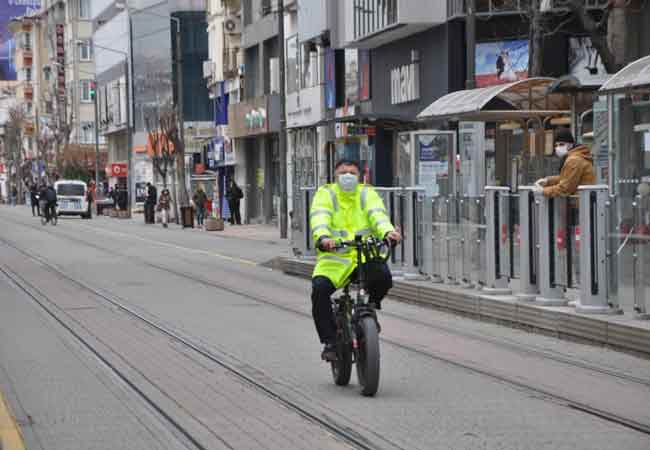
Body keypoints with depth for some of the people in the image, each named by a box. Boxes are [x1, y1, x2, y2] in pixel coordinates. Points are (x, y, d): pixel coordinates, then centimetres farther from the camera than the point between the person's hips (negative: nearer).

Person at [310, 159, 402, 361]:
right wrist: (323, 238, -36)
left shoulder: (367, 194, 11)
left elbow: (377, 215, -8)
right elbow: (320, 218, -13)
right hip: (334, 257, -1)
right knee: (320, 288, -26)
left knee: (383, 277, -29)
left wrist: (388, 232, -31)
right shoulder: (325, 194, 6)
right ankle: (330, 342, -12)